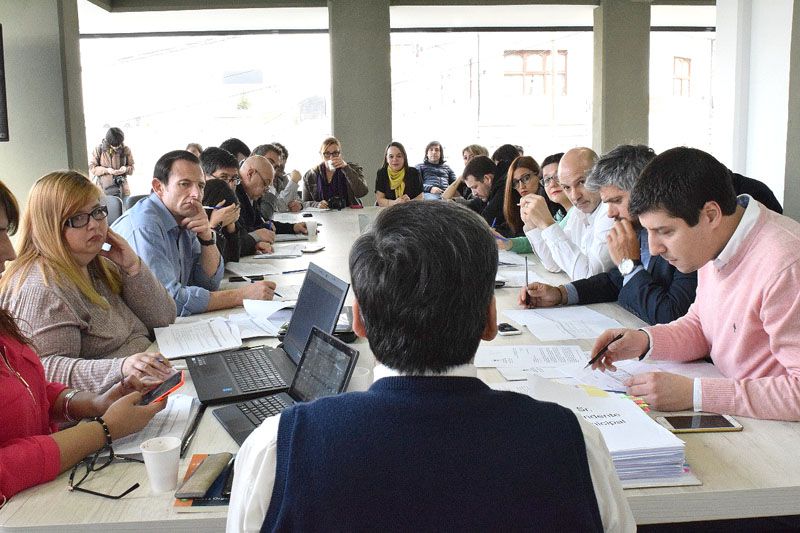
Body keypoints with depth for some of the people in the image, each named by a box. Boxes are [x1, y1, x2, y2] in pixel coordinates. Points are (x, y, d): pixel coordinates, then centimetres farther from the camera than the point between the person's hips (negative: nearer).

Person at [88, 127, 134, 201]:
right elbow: (91, 168, -3)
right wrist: (106, 170, -18)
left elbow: (131, 167, 8)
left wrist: (125, 169, -16)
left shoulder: (125, 150, -2)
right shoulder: (99, 149, -4)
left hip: (122, 190, 1)